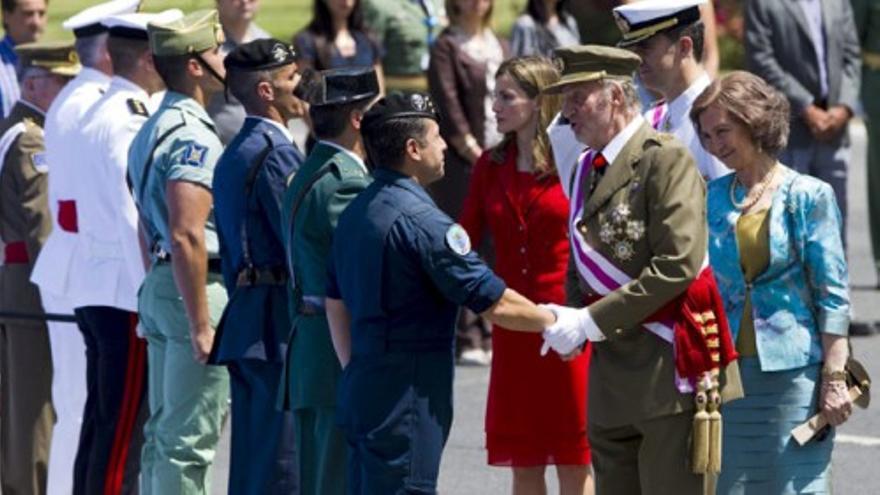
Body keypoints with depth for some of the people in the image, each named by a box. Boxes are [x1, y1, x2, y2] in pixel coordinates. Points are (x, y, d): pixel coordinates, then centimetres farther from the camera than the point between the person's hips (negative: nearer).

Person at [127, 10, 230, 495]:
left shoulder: (151, 131, 14)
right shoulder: (193, 136, -17)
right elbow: (186, 236, -24)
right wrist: (201, 325, -23)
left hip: (158, 289, 10)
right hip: (196, 290, -10)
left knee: (163, 432, 14)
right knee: (190, 438, -7)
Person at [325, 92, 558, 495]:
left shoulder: (355, 215, 11)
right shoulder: (420, 220, -18)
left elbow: (336, 305, 18)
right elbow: (495, 303, -16)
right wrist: (557, 323, -3)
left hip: (362, 394, 9)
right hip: (406, 406, -9)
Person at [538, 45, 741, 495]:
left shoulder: (665, 160, -10)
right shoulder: (587, 169, 16)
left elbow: (678, 264, -19)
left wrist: (592, 322, -18)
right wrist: (570, 320, 3)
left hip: (668, 366, -9)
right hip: (612, 372, 9)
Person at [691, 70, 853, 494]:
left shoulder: (807, 196, -3)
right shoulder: (712, 199, 9)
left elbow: (832, 295, -4)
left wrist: (834, 377, -9)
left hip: (791, 371, -4)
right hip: (727, 372, 4)